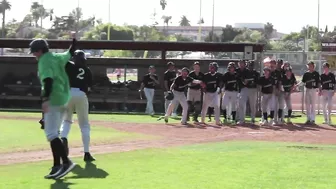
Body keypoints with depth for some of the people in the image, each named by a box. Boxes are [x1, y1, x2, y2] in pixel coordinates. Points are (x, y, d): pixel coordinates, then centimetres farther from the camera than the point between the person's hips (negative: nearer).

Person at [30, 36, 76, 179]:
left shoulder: (44, 62, -12)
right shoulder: (57, 57, 13)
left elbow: (48, 80, -26)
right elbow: (70, 54, 33)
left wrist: (45, 99, -35)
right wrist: (74, 41, 50)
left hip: (53, 100, -10)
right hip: (63, 99, 10)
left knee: (51, 134, -14)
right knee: (53, 133, 14)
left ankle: (66, 162, -23)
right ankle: (57, 167, 13)